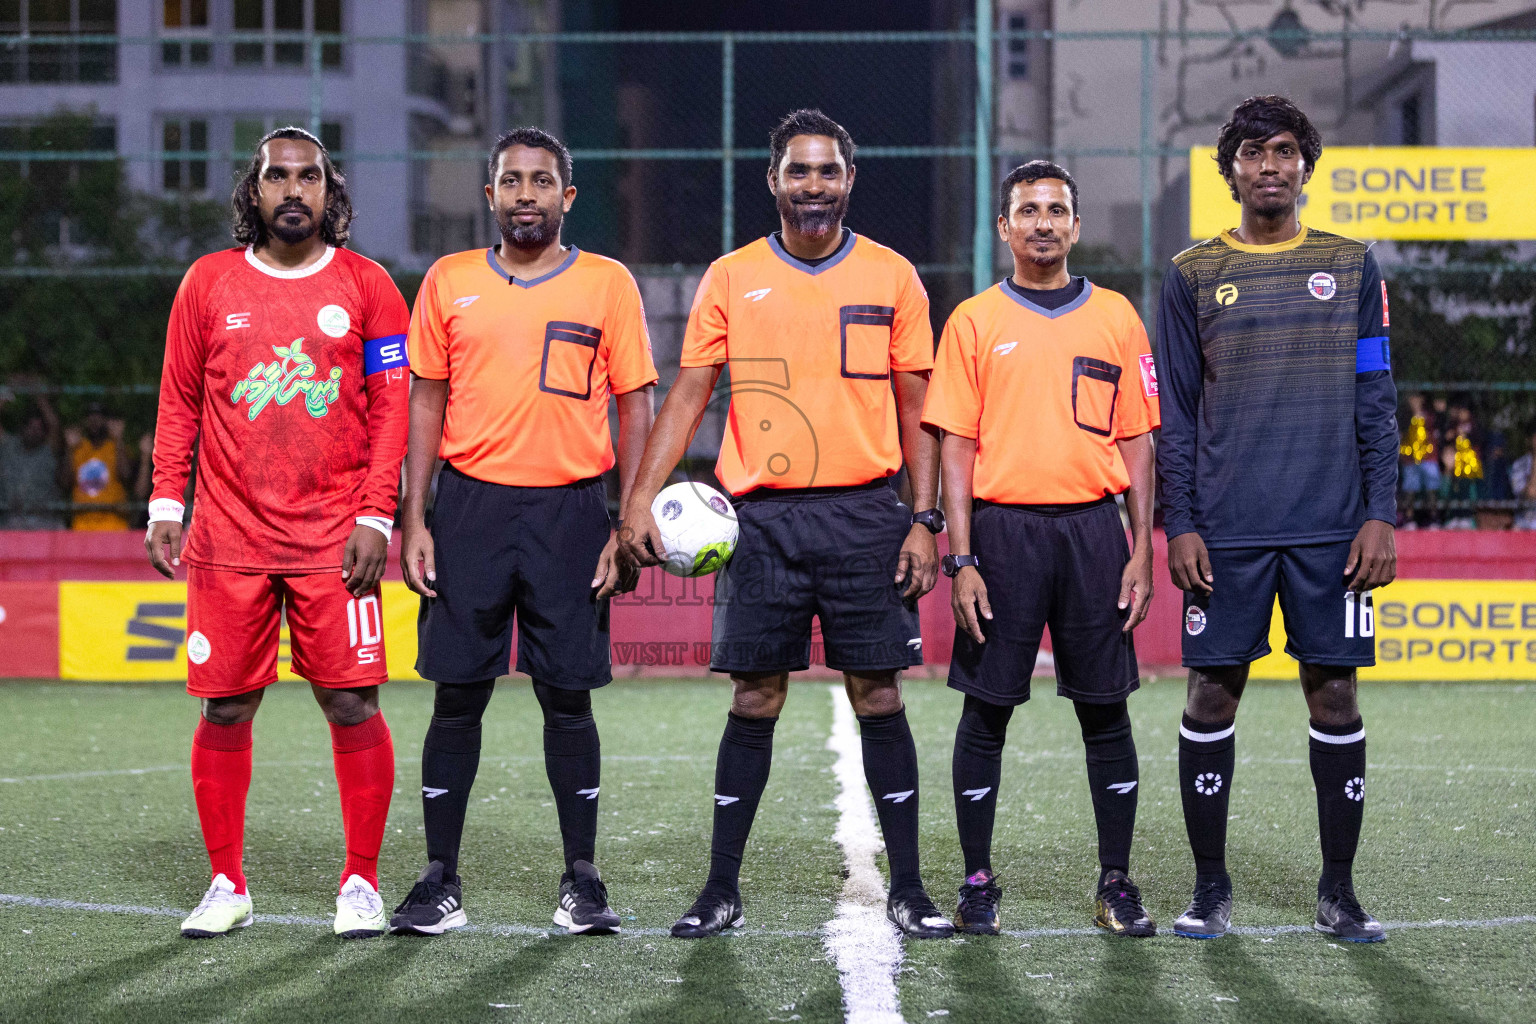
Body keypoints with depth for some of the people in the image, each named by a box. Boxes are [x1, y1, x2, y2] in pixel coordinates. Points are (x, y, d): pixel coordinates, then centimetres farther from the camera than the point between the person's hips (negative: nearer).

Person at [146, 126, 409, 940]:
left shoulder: (366, 286, 5)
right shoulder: (209, 284, 8)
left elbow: (391, 410, 3)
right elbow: (179, 404, 12)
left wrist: (375, 518, -4)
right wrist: (165, 505, 3)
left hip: (335, 539, -1)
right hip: (228, 538, 1)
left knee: (351, 704, -4)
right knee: (225, 709, 2)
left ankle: (361, 882, 7)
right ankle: (227, 886, 14)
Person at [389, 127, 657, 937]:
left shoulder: (608, 285, 4)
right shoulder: (450, 282, 7)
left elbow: (634, 407, 4)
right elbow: (425, 402, 9)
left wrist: (629, 527, -3)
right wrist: (413, 520, 1)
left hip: (569, 510, -1)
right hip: (470, 508, 1)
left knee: (568, 696, 2)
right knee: (458, 696, 2)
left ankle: (582, 882, 11)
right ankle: (440, 882, 9)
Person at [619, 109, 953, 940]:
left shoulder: (891, 277, 5)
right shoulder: (731, 278, 6)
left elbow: (915, 406, 7)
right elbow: (687, 394, 5)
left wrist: (924, 520, 0)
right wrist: (641, 498, -6)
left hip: (865, 513, 0)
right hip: (762, 518, 0)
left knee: (879, 696, 1)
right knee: (754, 699, 2)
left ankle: (907, 889, 7)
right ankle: (722, 890, 10)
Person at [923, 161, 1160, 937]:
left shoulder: (1116, 318, 9)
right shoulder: (975, 321, 5)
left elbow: (1137, 443, 9)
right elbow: (957, 447, 2)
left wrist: (1142, 552, 1)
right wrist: (961, 560, -7)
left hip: (1093, 530, 1)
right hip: (1002, 530, -1)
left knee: (1105, 710, 3)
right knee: (987, 711, 2)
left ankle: (1116, 883, 11)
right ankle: (978, 884, 10)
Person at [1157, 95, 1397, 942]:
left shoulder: (1351, 267, 8)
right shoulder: (1193, 276, 6)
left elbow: (1376, 402, 8)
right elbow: (1175, 415, 6)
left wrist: (1380, 515, 0)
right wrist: (1179, 524, -2)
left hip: (1331, 525, 1)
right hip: (1226, 527, 0)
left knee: (1335, 694, 2)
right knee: (1212, 694, 0)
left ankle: (1338, 890, 11)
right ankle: (1210, 887, 11)